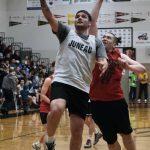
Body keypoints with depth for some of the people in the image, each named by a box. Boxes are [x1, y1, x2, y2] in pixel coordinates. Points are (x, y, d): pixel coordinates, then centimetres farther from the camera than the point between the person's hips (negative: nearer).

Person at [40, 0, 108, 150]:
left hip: (82, 87, 3)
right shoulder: (66, 32, 9)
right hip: (62, 81, -3)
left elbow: (103, 60, 1)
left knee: (77, 131, 2)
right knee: (56, 109, -34)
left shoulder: (96, 42, 15)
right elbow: (50, 17, -6)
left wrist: (104, 64, -24)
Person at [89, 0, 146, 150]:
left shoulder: (120, 55, 3)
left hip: (117, 100, 1)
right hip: (98, 102, -1)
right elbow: (92, 22, -6)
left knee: (126, 134, 13)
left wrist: (127, 66, -22)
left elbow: (142, 68, -3)